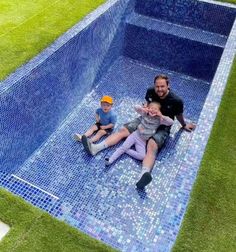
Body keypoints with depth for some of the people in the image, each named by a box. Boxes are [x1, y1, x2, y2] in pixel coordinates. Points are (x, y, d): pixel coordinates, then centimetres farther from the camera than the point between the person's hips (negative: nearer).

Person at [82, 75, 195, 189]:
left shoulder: (176, 101, -20)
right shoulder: (150, 91, -10)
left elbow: (179, 115, 2)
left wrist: (184, 125, 18)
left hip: (162, 127, -5)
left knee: (152, 145, -34)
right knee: (123, 130, -11)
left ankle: (144, 174, -60)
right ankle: (95, 148, -19)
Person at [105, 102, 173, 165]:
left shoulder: (159, 119, -4)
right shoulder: (144, 114, 1)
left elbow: (171, 122, -12)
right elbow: (136, 107, -1)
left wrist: (161, 116, -22)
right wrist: (143, 109, -19)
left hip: (142, 141, 0)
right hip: (135, 135, 1)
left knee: (142, 157, -21)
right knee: (123, 147, -15)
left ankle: (126, 150, -6)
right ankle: (110, 160, -14)